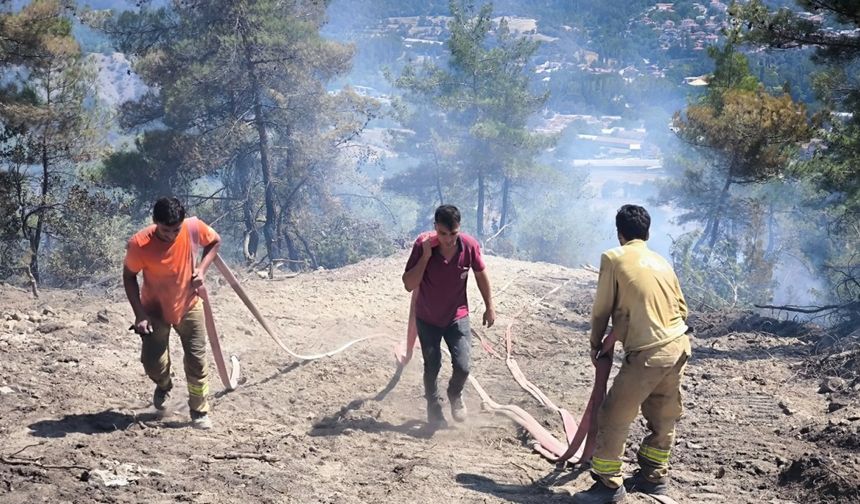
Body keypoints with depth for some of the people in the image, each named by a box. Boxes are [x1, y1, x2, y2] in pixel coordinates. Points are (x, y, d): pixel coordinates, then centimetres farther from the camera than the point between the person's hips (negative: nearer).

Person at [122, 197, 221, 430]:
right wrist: (139, 314, -16)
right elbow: (129, 276, -12)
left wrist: (202, 269, -15)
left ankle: (199, 412, 19)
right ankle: (164, 385, 36)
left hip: (188, 306, 1)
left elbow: (215, 241, -1)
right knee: (152, 362, -2)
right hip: (155, 310, -1)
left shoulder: (193, 228, -23)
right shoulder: (139, 244, -29)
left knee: (197, 359, 1)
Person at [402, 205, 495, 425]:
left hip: (457, 316, 1)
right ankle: (433, 407, 35)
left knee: (463, 366, -7)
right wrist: (425, 256, -34)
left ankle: (455, 394, 27)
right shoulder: (423, 244, -24)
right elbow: (409, 285, -24)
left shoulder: (470, 245, -20)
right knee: (432, 367, 9)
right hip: (427, 319, -1)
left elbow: (481, 274, -1)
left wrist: (490, 307, 6)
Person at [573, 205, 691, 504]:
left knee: (614, 416, 1)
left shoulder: (613, 258, -3)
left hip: (647, 353, -7)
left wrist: (595, 343, 16)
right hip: (678, 346, 7)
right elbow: (681, 308, 16)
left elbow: (602, 308, 1)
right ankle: (654, 476, 29)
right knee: (663, 416, 18)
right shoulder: (661, 262, 13)